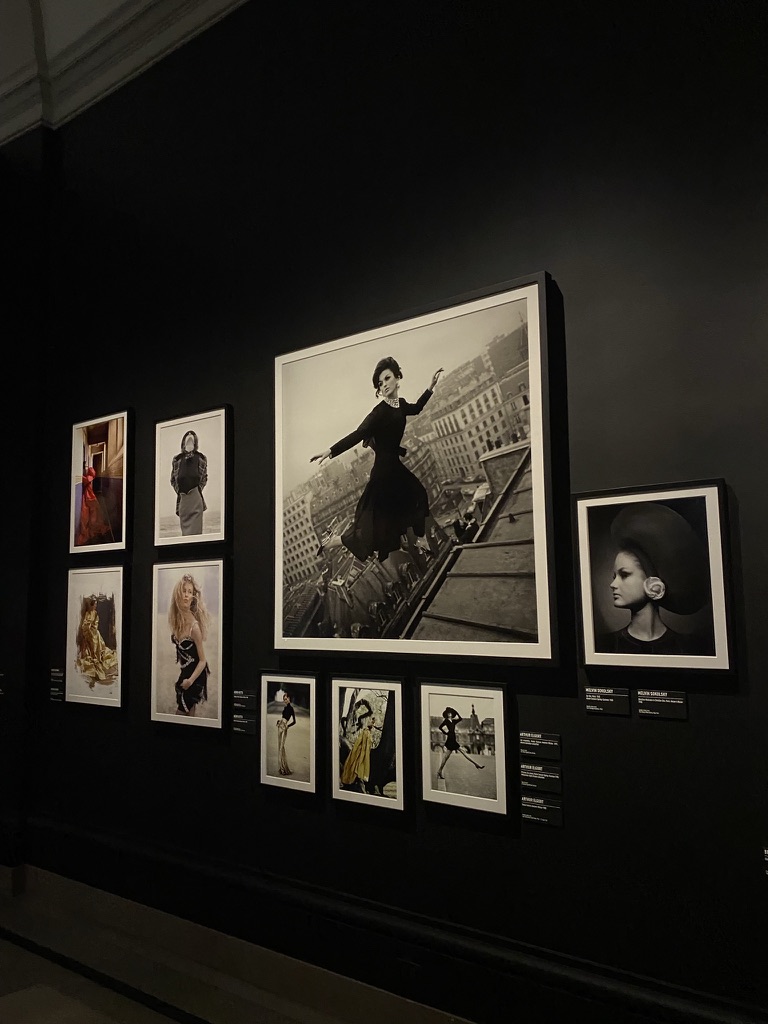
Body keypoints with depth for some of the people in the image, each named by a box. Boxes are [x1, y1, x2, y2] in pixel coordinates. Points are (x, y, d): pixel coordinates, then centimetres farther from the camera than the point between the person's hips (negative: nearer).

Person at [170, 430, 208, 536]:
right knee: (184, 529, 6)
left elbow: (204, 477, 15)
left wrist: (198, 489, 3)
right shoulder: (177, 460, 11)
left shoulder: (201, 458, 8)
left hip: (196, 497, -2)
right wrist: (179, 491, 5)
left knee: (195, 529, -8)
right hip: (182, 498, 2)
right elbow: (173, 479, 18)